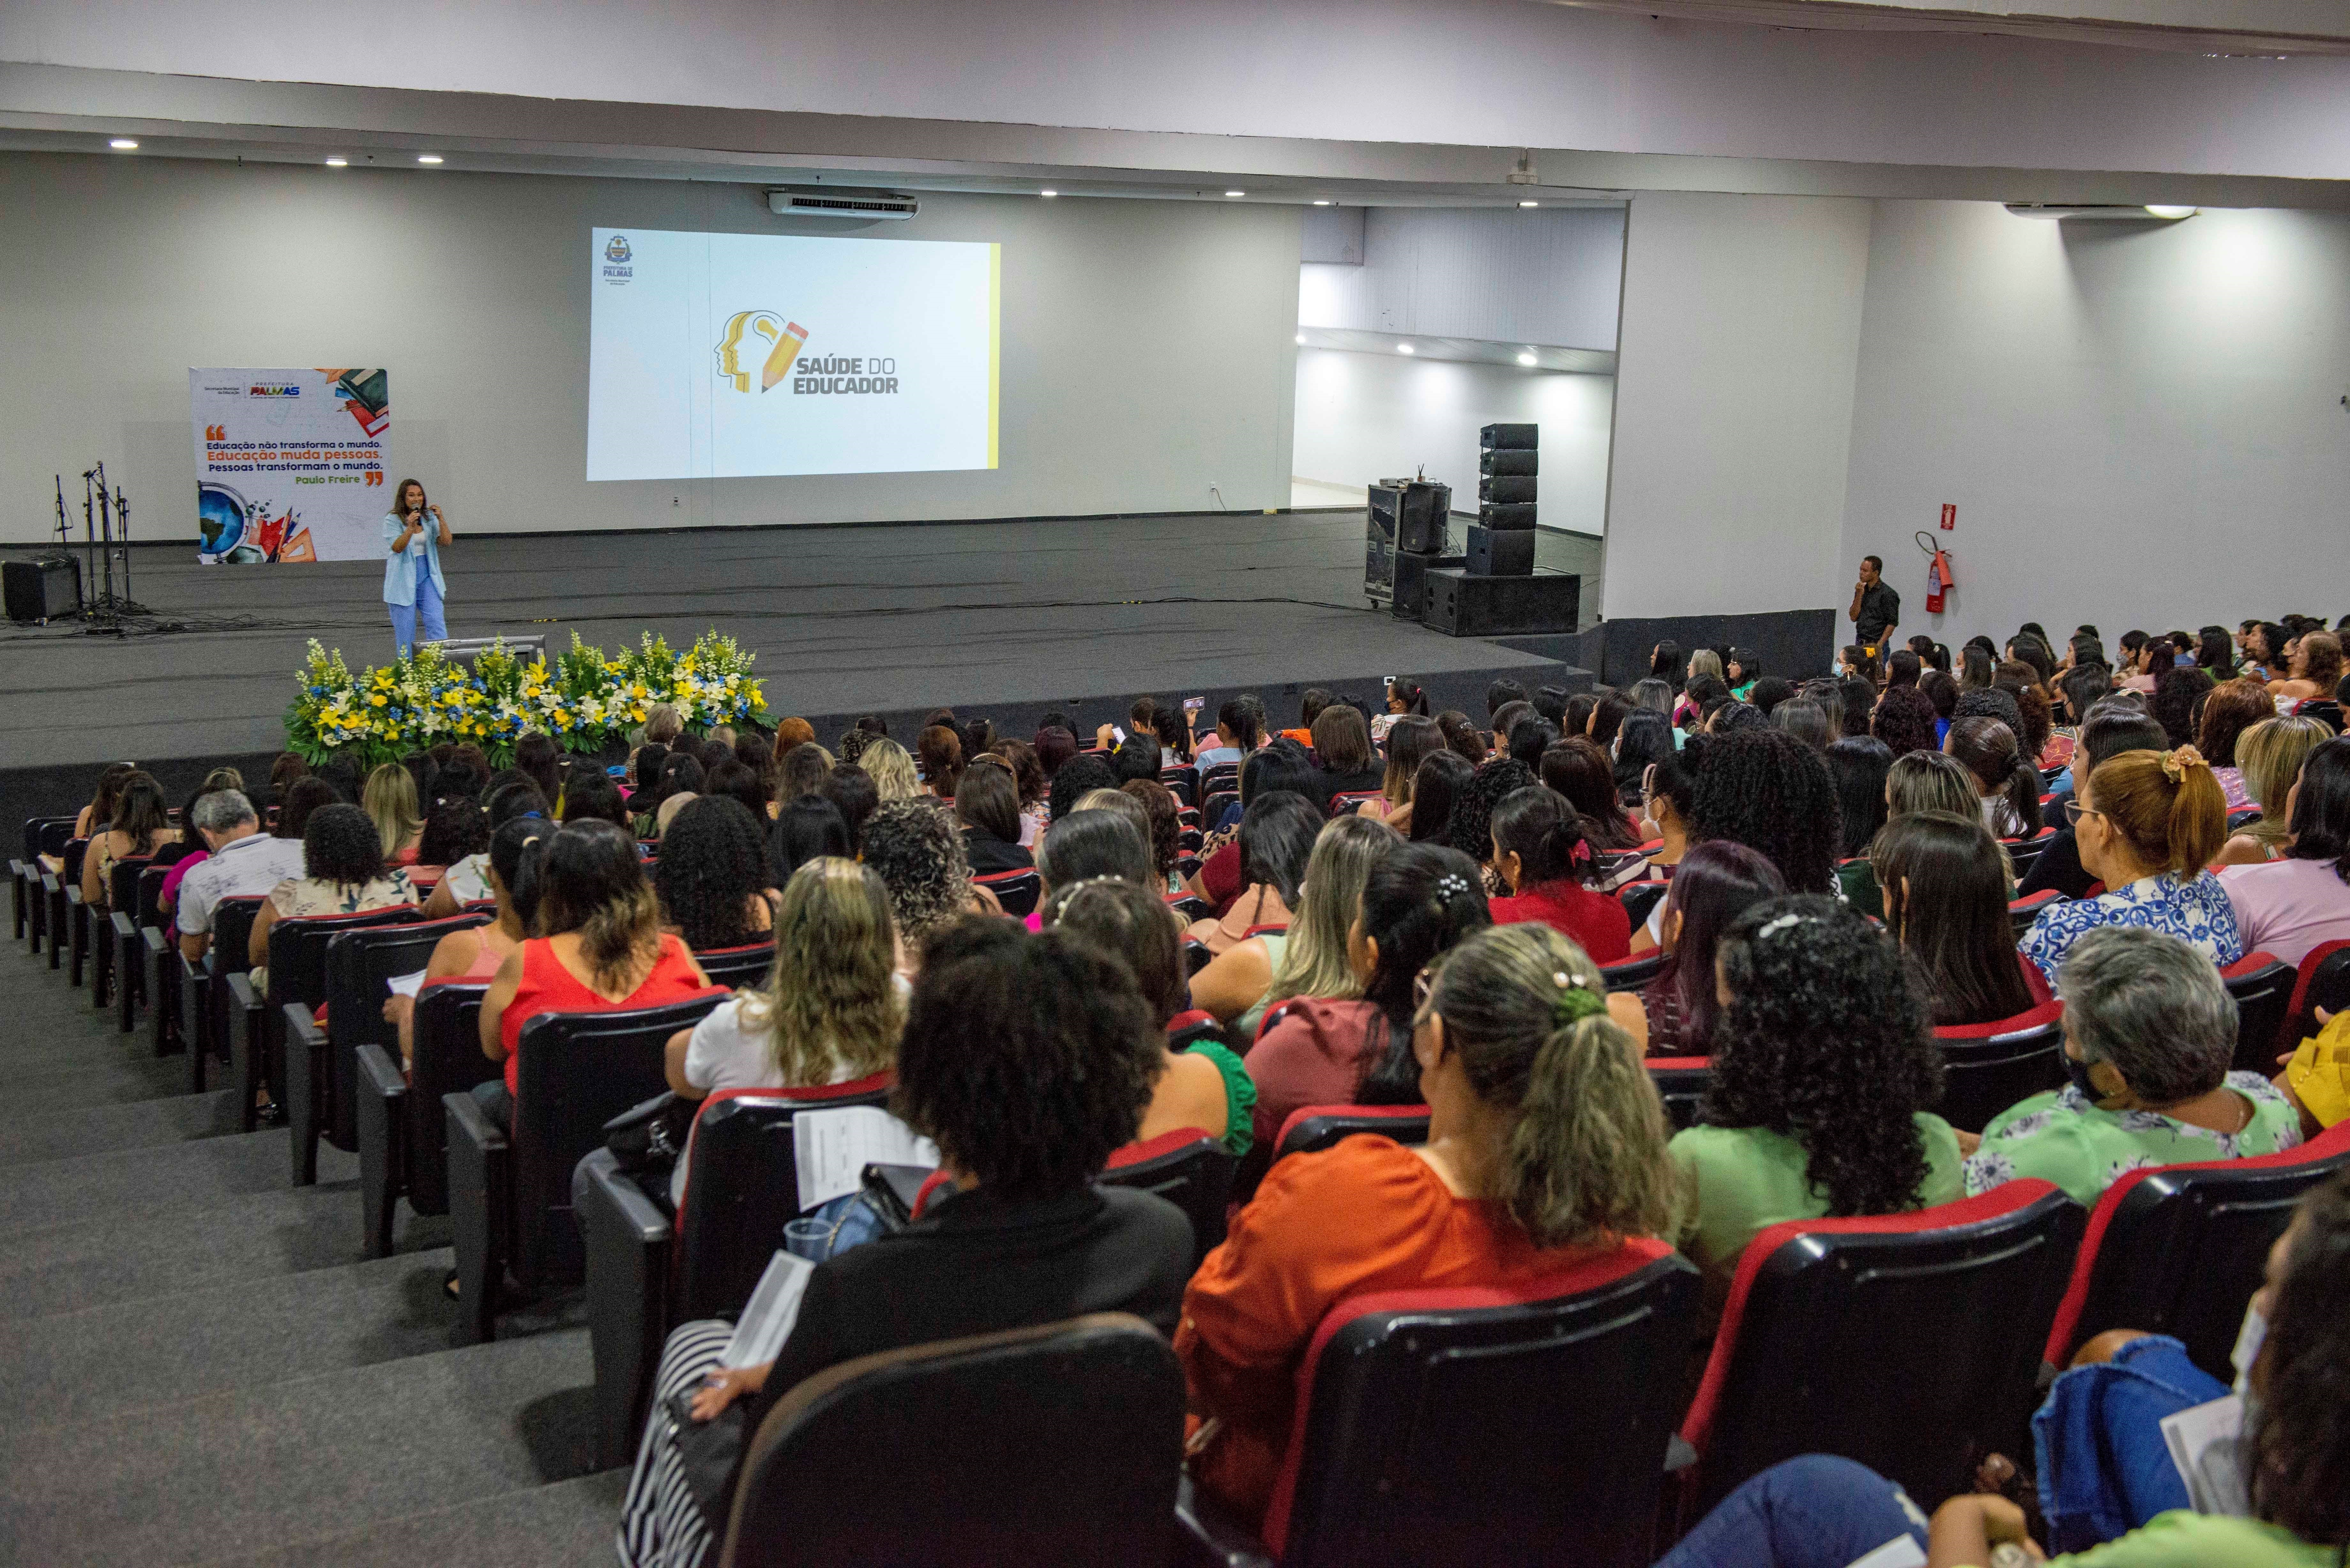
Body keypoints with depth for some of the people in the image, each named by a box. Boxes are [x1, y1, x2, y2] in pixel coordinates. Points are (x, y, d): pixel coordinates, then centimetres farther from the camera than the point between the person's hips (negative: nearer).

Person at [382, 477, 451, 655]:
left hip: (427, 578, 3)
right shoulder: (393, 520, -5)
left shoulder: (429, 518, 7)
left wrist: (441, 520, -15)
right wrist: (411, 528, -30)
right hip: (403, 580, -3)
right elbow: (397, 548, -17)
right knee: (405, 630, 1)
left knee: (436, 623, -8)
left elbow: (446, 543, -1)